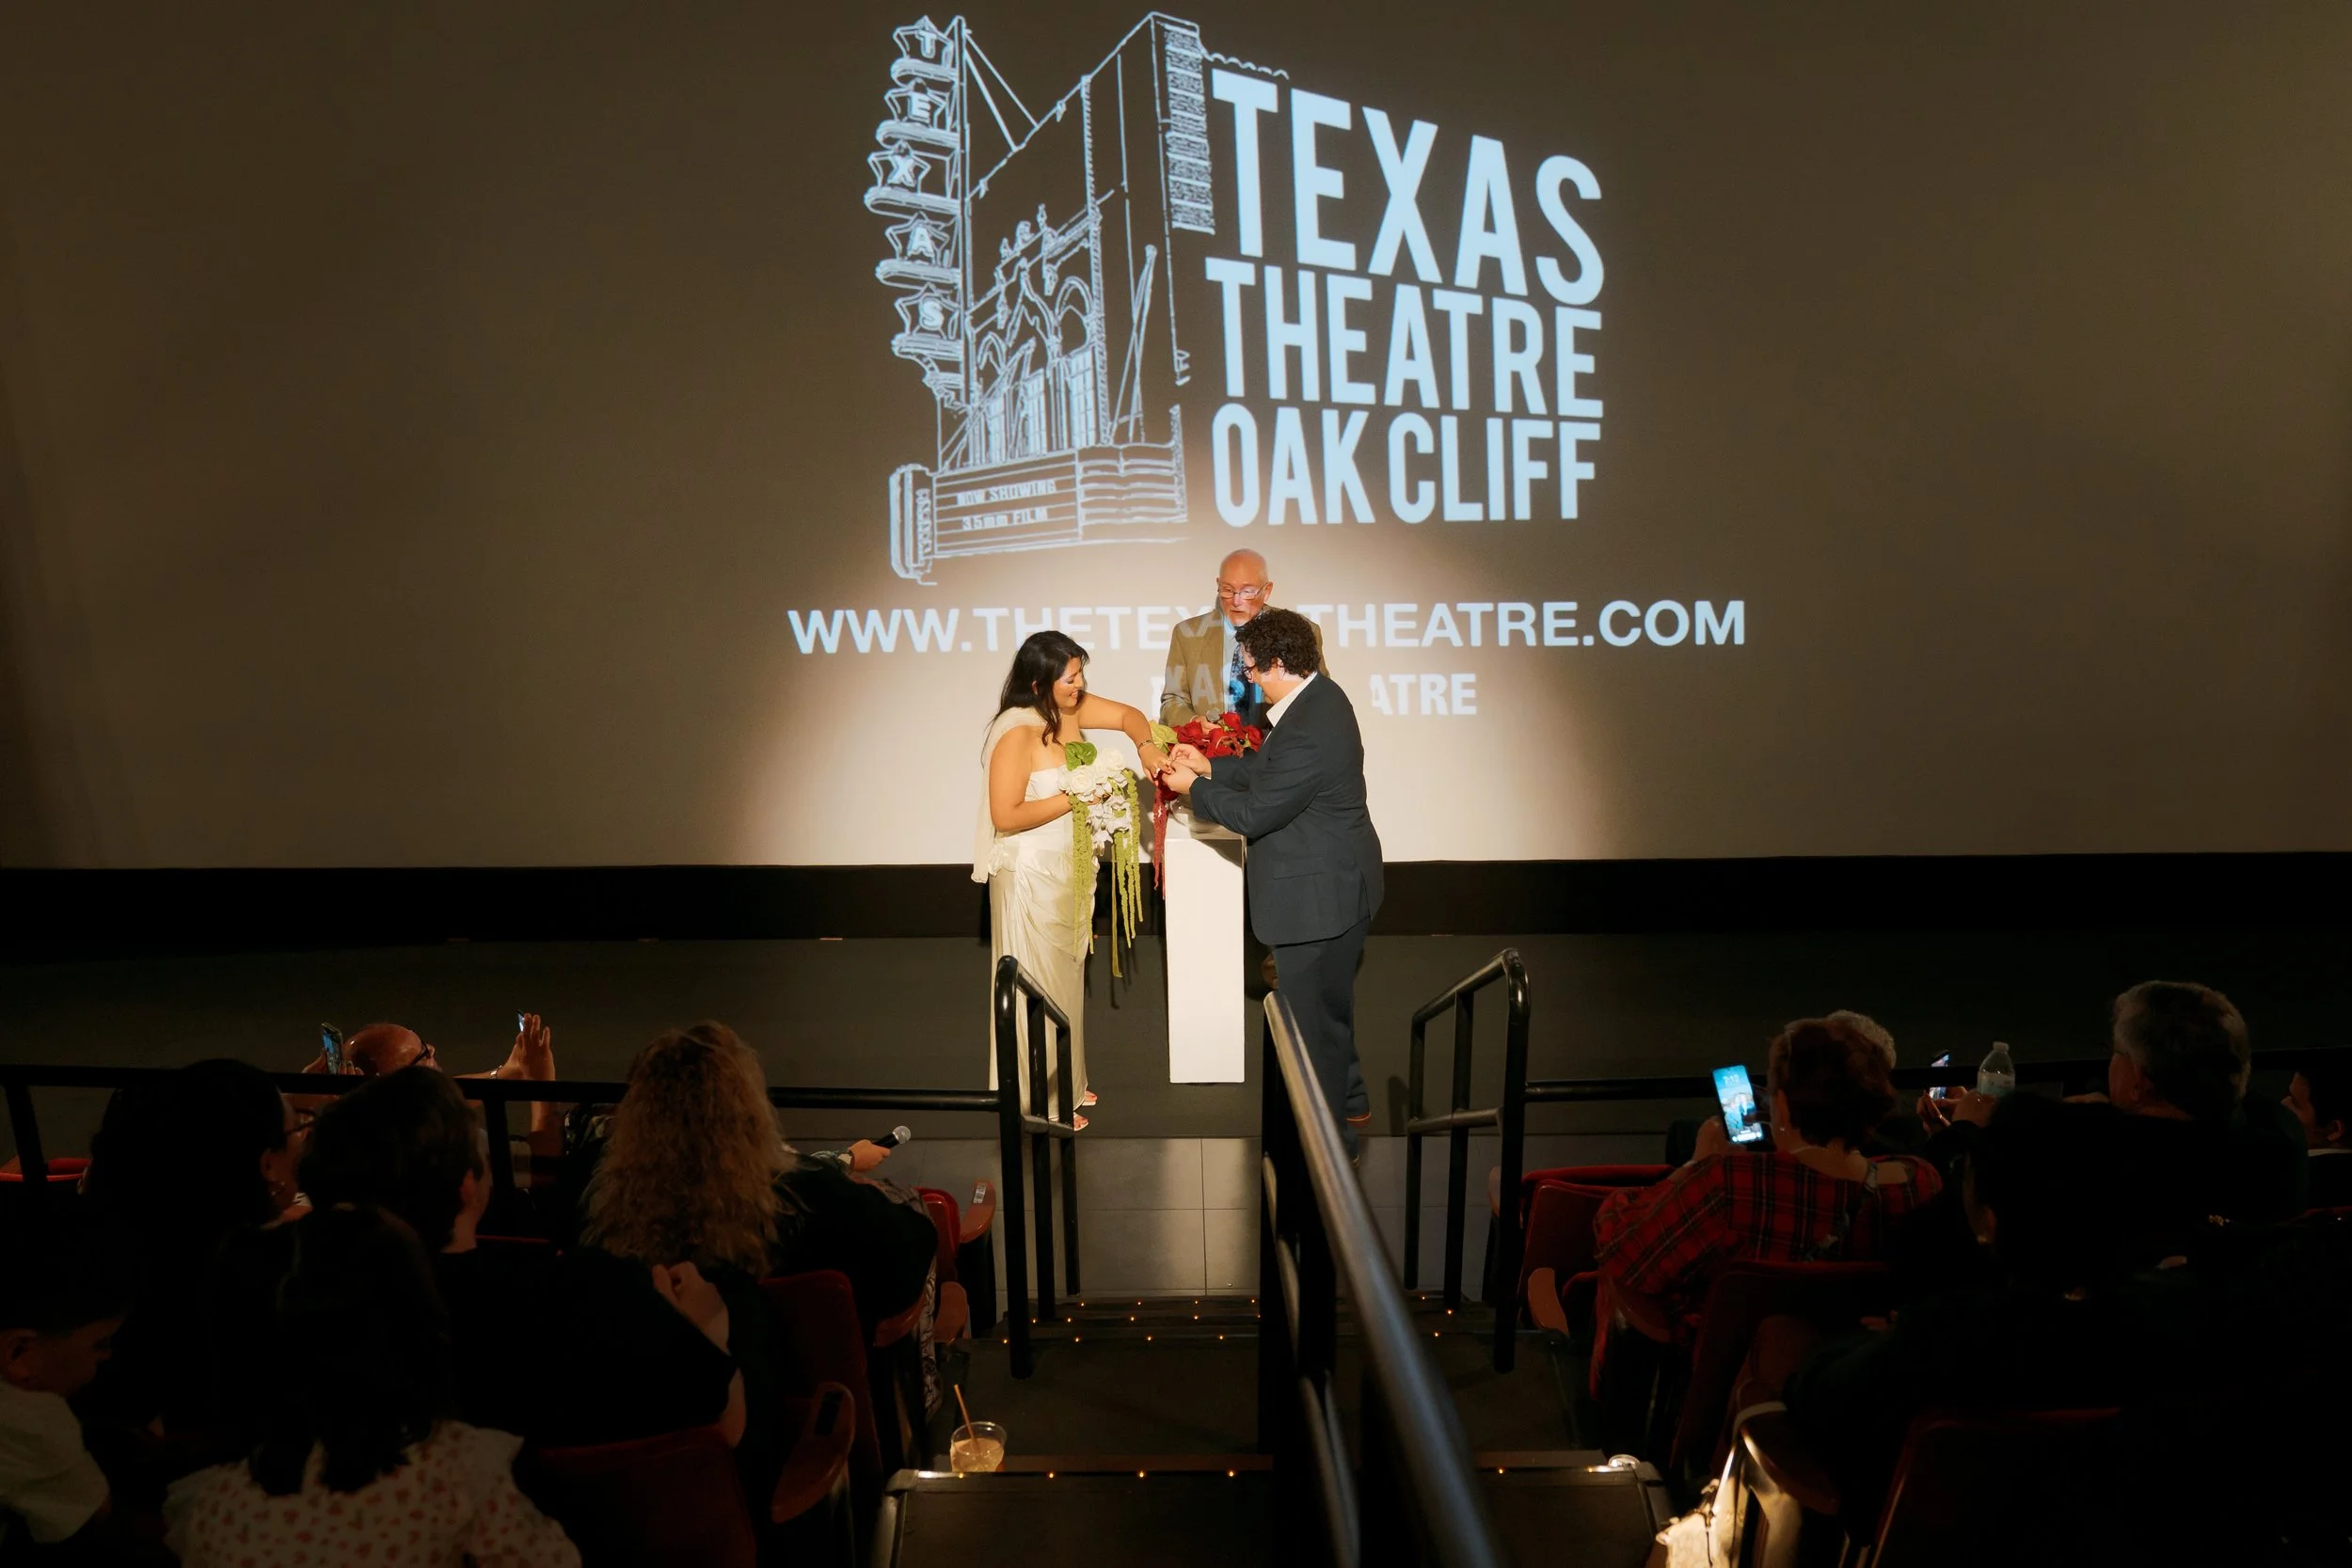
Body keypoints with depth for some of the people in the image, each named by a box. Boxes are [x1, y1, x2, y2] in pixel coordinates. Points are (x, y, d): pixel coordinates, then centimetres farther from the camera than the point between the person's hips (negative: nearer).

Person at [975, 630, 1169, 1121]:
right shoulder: (1017, 731, -25)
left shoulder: (1070, 708, -3)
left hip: (1069, 871, 9)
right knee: (1038, 986, 5)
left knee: (1065, 978, 21)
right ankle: (1036, 1099, 21)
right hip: (1031, 877, -9)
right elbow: (1005, 816, -26)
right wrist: (1076, 797, -24)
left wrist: (1146, 745, -12)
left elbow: (1127, 714, 9)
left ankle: (1065, 1084, 37)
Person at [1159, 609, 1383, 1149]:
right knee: (1329, 1002, 27)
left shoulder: (1309, 734, -31)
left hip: (1317, 896, -10)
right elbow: (1269, 769, 14)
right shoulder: (1318, 696, 2)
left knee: (1315, 1014, 7)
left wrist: (1193, 788, -8)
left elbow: (1252, 814, -23)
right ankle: (1349, 1097, 45)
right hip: (1334, 881, 10)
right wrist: (1211, 767, 6)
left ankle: (1328, 1130, 23)